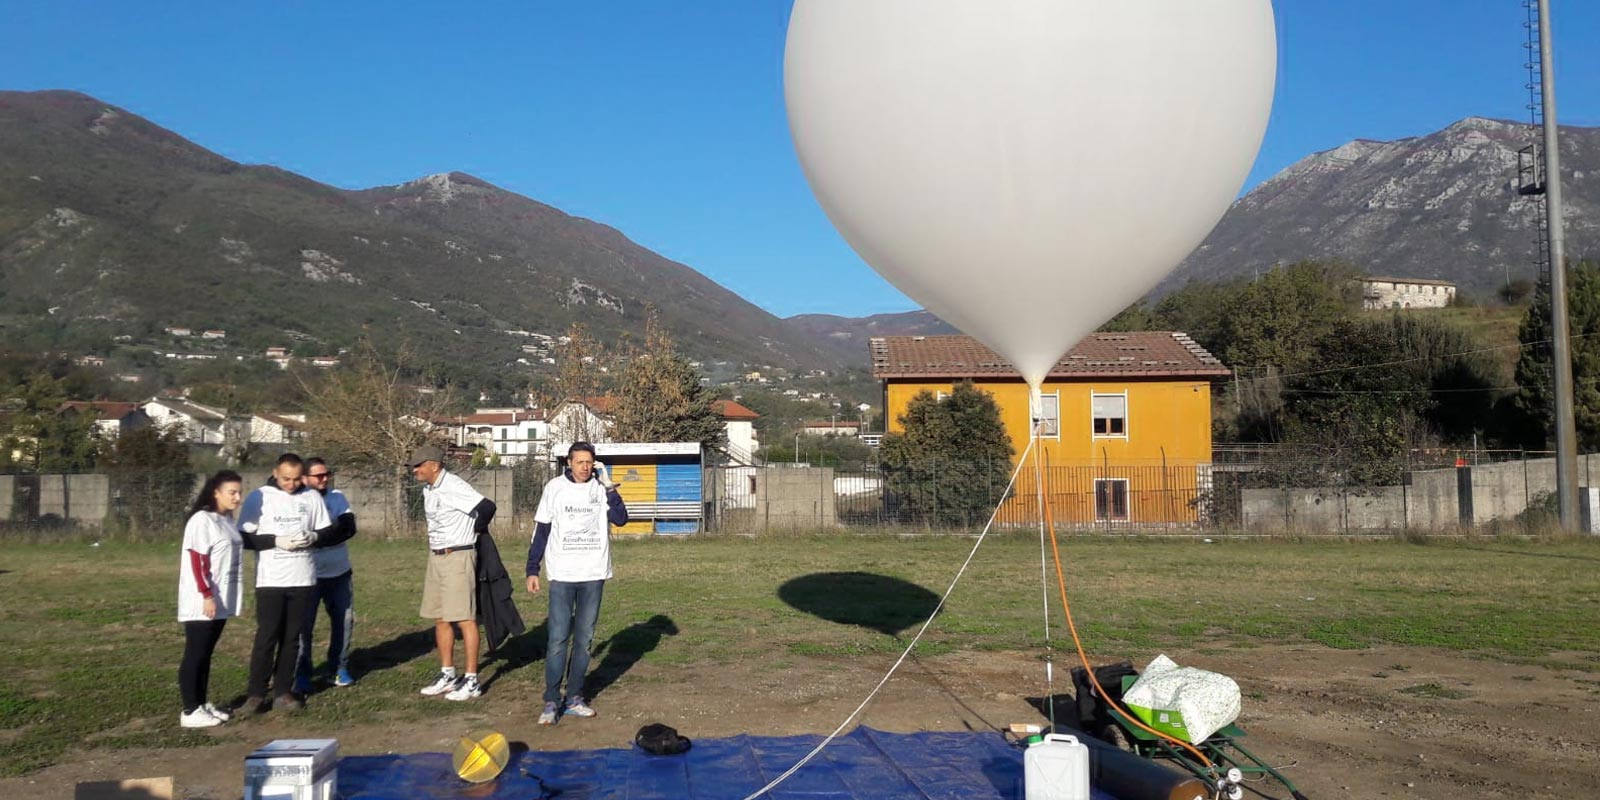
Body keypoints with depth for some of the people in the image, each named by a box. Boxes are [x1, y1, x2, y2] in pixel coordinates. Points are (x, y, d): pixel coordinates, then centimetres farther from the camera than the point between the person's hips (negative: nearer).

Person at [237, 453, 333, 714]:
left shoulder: (312, 498, 5)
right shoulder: (258, 497, -2)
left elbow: (329, 531, 11)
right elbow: (244, 537, -3)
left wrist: (314, 537, -11)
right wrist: (276, 540, -16)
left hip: (303, 579, 3)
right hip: (270, 580, -2)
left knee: (292, 638, 7)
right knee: (266, 637, -2)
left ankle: (283, 692, 13)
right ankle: (256, 693, 8)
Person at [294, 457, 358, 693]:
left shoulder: (338, 497, 2)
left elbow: (349, 528, -10)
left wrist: (317, 539, -21)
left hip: (340, 573, 4)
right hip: (309, 575, -4)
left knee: (344, 620, 10)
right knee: (304, 624, 1)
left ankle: (339, 667, 25)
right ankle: (302, 674, 12)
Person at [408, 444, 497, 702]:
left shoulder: (454, 487, -18)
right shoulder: (428, 489, 9)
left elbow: (486, 507, -28)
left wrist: (474, 531, -10)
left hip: (458, 557, -9)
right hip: (436, 556, 9)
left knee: (464, 619, -5)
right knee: (440, 618, 13)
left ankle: (471, 681, 2)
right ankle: (447, 675, 24)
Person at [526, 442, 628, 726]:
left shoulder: (601, 487, 1)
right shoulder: (555, 488, -1)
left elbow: (620, 519, -11)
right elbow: (541, 531, 3)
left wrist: (608, 486, -16)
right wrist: (532, 570, 1)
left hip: (594, 574, 2)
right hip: (562, 575, -2)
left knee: (584, 639, 8)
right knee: (558, 638, -5)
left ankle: (574, 698, 16)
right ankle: (552, 701, 1)